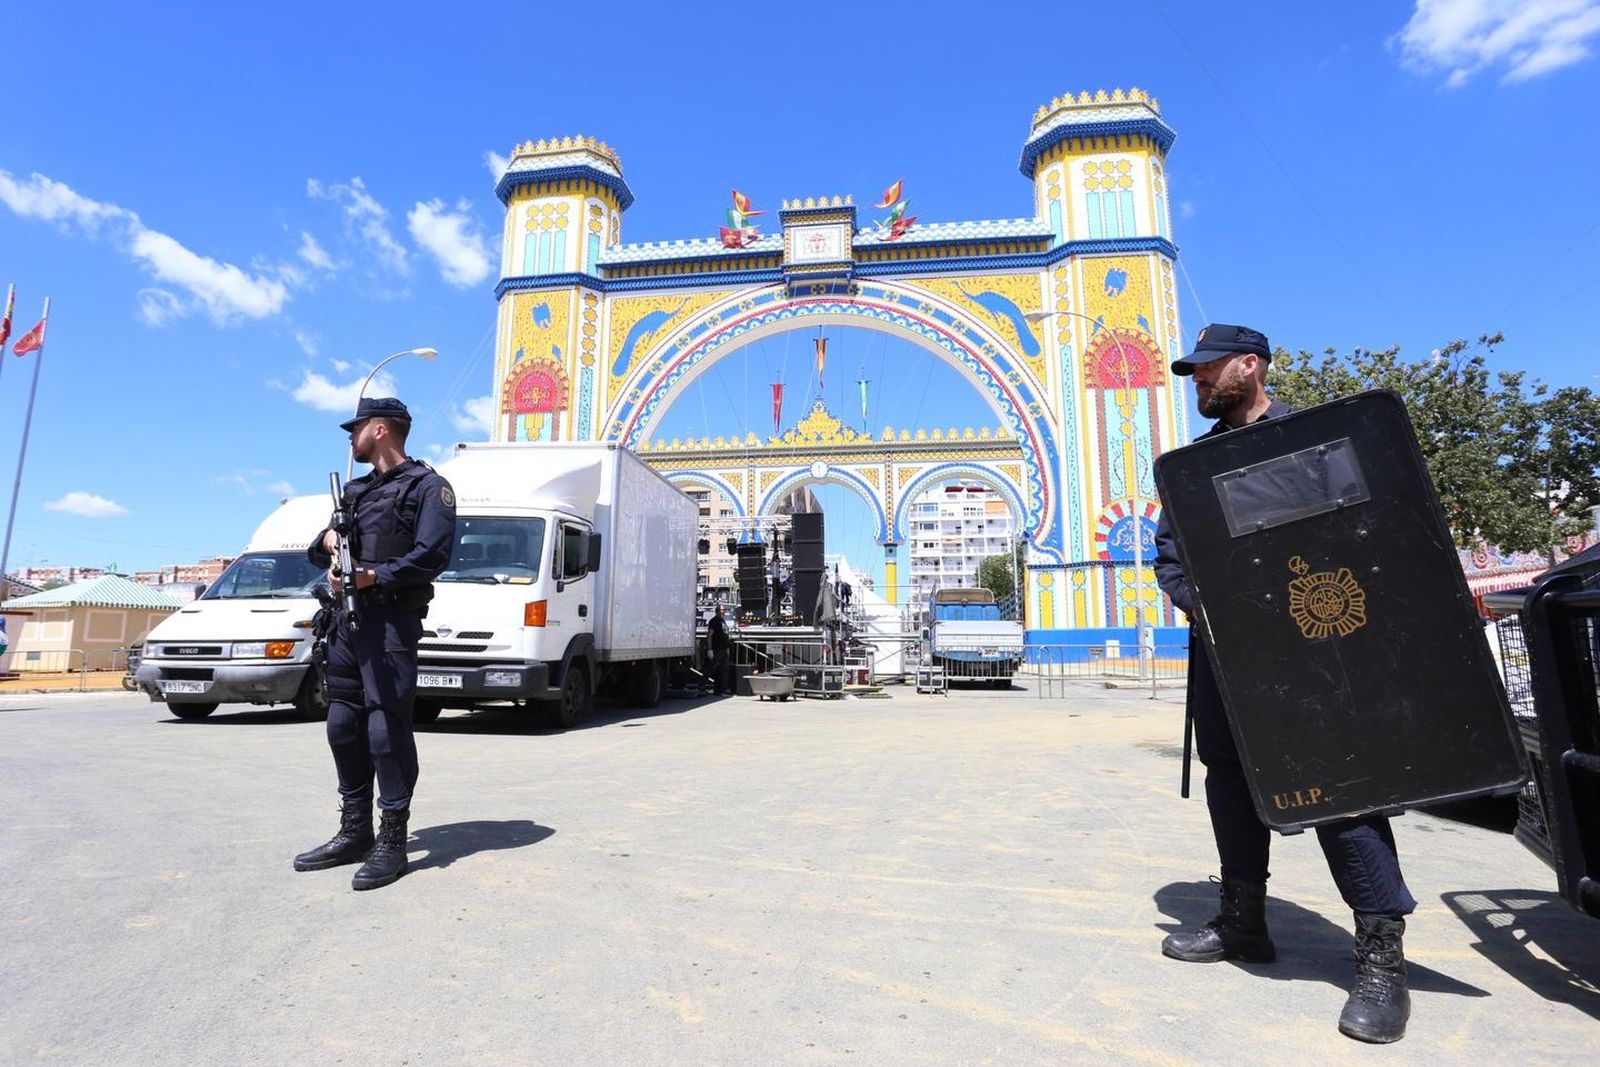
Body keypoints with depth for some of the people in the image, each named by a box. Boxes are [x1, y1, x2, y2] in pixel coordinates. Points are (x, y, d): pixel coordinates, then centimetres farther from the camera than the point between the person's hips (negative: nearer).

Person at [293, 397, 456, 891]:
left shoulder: (427, 487, -2)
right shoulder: (355, 489, 23)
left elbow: (432, 555, -14)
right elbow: (319, 549, 23)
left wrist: (373, 576, -20)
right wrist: (328, 539, 1)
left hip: (392, 619, -8)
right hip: (346, 616, 9)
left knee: (387, 729, -9)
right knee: (344, 726, 11)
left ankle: (392, 841, 0)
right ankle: (354, 833, 22)